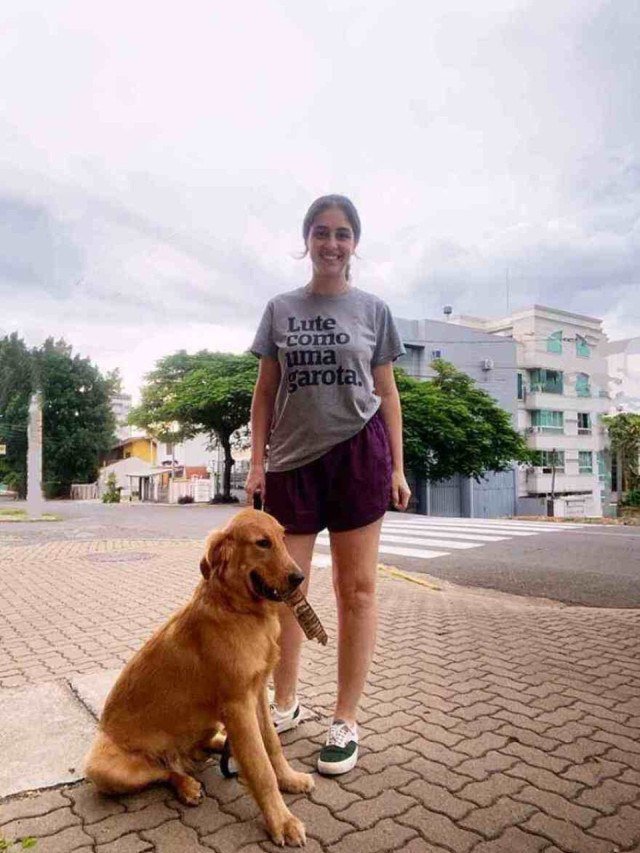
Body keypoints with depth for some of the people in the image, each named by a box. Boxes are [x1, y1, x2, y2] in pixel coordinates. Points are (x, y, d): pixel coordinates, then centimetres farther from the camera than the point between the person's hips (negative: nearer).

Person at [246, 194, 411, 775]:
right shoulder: (280, 309, 8)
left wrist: (396, 467, 1)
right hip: (292, 459, 2)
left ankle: (347, 720, 17)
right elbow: (265, 394, 9)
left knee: (357, 589, 3)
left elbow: (387, 394, 6)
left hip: (358, 452, -1)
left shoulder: (372, 309, 6)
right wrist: (257, 463, 2)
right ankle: (285, 704, 26)